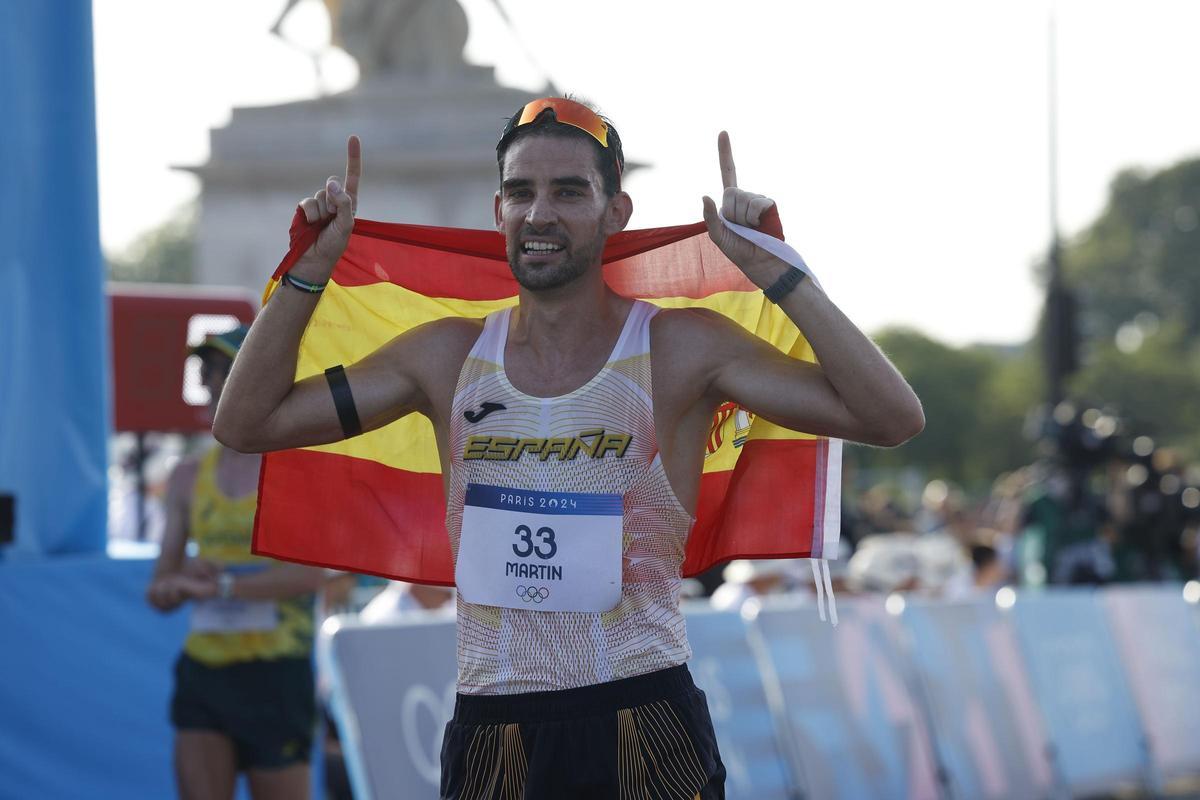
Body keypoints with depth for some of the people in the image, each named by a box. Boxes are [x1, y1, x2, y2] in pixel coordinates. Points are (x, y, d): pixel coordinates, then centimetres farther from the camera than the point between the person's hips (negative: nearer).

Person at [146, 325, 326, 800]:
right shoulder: (189, 477, 12)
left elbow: (311, 573, -18)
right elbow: (160, 591, 13)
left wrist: (221, 586, -27)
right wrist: (181, 580, -11)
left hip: (275, 672, -4)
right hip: (203, 668, 4)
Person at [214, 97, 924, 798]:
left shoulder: (680, 350, -2)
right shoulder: (449, 357, 7)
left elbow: (891, 418, -10)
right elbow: (246, 423, 11)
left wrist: (771, 270, -14)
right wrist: (313, 268, 3)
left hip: (647, 730, -2)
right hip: (490, 733, 3)